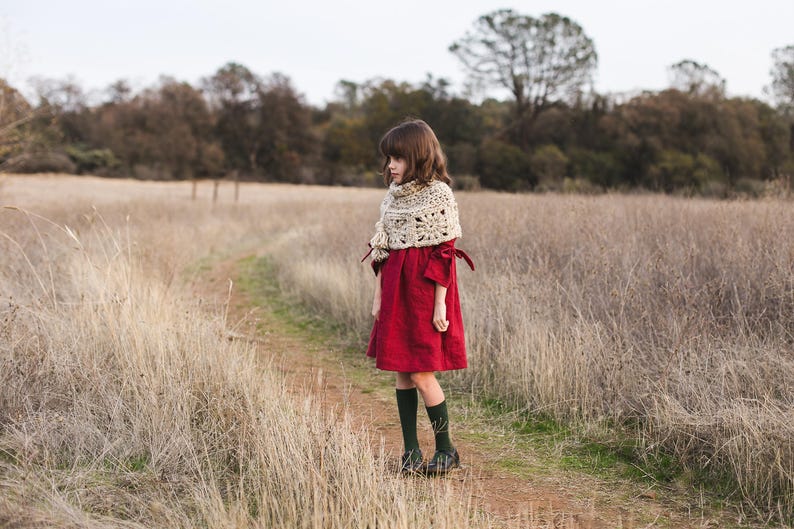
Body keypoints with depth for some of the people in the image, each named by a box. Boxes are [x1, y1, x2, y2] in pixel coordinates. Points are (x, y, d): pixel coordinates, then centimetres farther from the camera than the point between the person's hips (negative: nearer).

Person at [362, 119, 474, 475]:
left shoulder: (438, 194, -8)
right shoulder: (393, 196, 11)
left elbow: (444, 253, -11)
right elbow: (383, 251, 14)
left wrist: (440, 304, -14)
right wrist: (378, 297, 11)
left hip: (426, 290, -7)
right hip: (396, 292, 7)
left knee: (422, 374, -6)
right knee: (402, 374, 8)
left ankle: (446, 449, 10)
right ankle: (411, 451, 16)